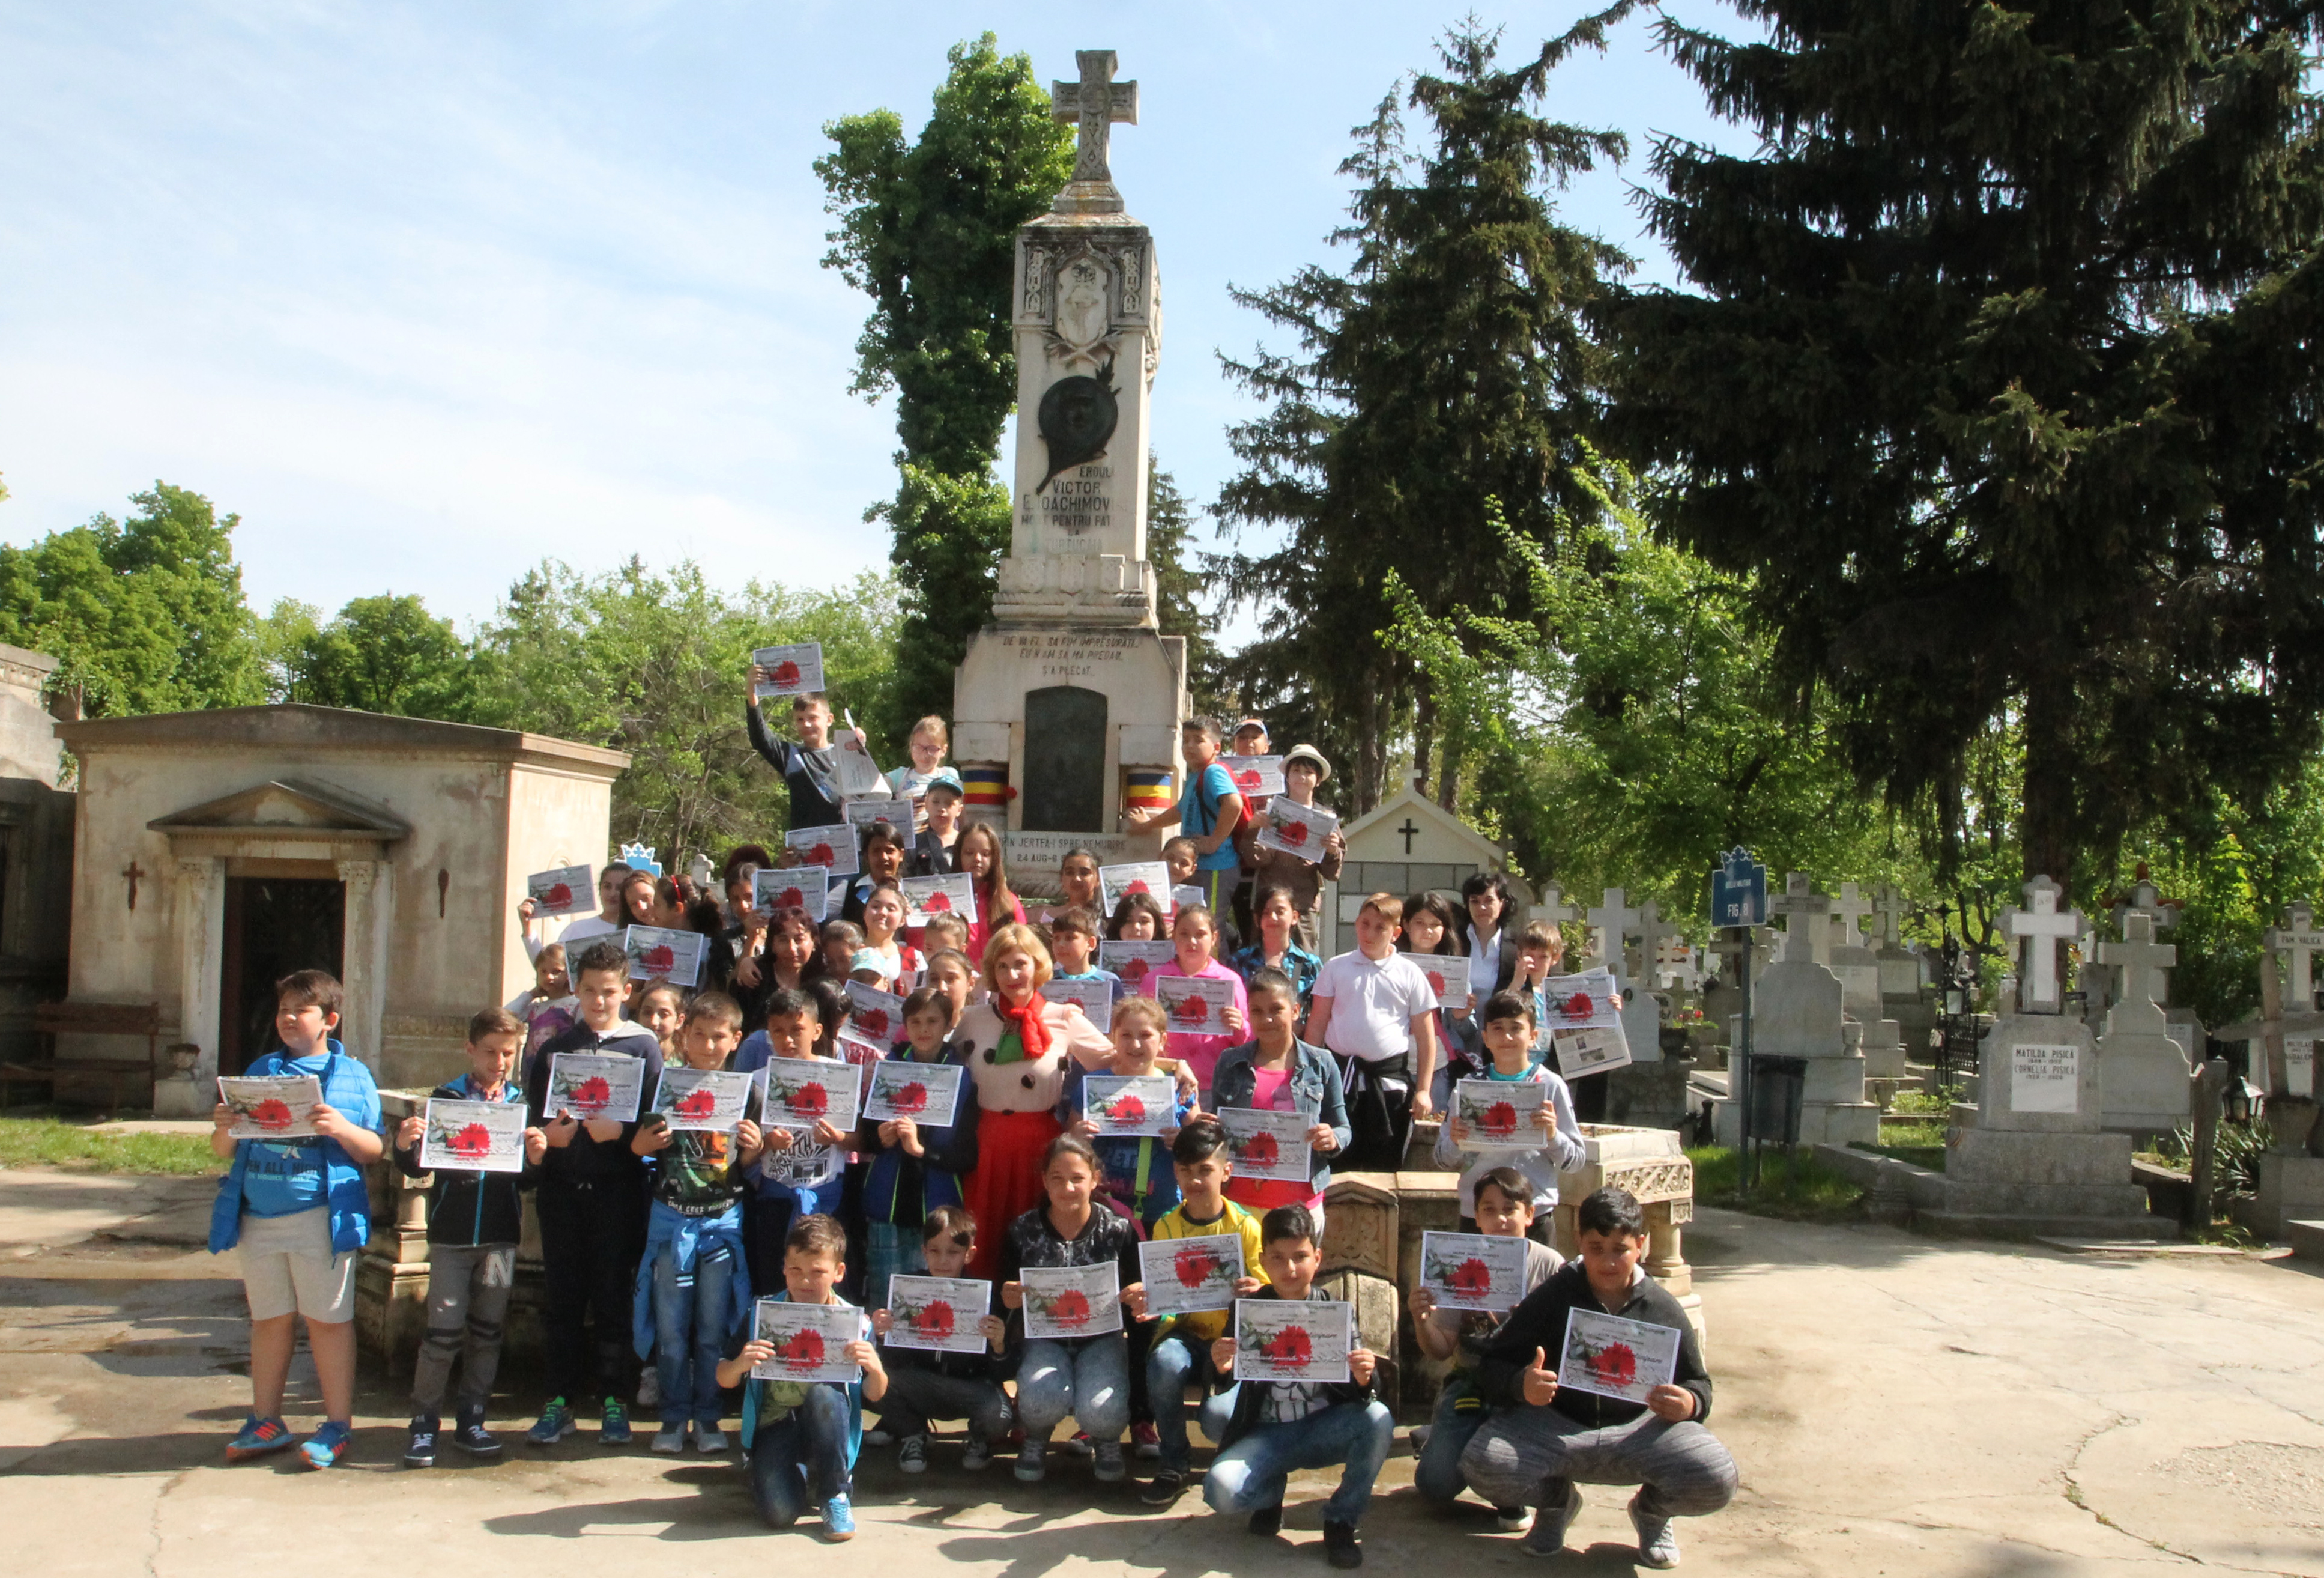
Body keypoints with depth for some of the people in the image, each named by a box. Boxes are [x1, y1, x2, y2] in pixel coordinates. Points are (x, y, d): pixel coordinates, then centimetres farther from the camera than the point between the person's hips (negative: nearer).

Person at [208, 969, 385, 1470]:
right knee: (268, 1318, 12)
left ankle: (337, 1426, 7)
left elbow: (375, 1151, -1)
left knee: (327, 1318, 0)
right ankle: (266, 1423, 21)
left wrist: (343, 1130, -19)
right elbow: (224, 1151, 14)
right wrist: (224, 1130, -8)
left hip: (320, 1216, -4)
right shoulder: (261, 1071, 14)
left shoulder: (352, 1076, 3)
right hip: (258, 1216, 4)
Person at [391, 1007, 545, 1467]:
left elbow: (527, 1180, 6)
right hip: (452, 1234, -2)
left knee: (487, 1331, 9)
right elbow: (418, 1168, -1)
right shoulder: (445, 1098, 0)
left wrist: (537, 1157, -14)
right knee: (444, 1330, -3)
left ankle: (471, 1422, 18)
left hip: (501, 1235, 3)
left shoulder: (522, 1103, 6)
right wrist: (405, 1146, -21)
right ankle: (424, 1424, 7)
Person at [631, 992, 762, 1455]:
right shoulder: (663, 1085, -1)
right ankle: (674, 1417, 15)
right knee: (671, 1327, 3)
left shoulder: (744, 1093, 3)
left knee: (713, 1328, 5)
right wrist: (644, 1143, -17)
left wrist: (755, 1147, -12)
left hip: (723, 1220, 1)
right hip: (671, 1219, 0)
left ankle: (707, 1417, 16)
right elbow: (638, 1146, 4)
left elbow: (747, 1165, 9)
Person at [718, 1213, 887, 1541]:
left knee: (824, 1391, -35)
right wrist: (739, 1365, -21)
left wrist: (876, 1370, -22)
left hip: (826, 1427, 0)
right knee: (779, 1512, -27)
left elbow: (873, 1396, 1)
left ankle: (835, 1495, -14)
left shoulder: (855, 1322, -5)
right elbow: (724, 1380, 2)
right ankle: (797, 1474, 12)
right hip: (776, 1426, 0)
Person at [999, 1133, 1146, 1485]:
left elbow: (1135, 1298, 3)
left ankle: (1107, 1443, 12)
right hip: (1044, 1337, 0)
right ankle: (1036, 1441, 7)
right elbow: (1008, 1300, 4)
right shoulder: (1022, 1232, -4)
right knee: (1044, 1397, -33)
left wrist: (1137, 1301, -22)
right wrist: (1009, 1299, -20)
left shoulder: (1118, 1230, -6)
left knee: (1102, 1411, -30)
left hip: (1101, 1338, 0)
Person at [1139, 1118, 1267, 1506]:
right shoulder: (1166, 1227, 3)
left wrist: (1256, 1291, -24)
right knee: (1165, 1363, -34)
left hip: (1231, 1334, -1)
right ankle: (1173, 1463, -12)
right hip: (1183, 1331, 1)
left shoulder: (1245, 1226, -1)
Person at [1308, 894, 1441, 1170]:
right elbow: (1317, 1024, 5)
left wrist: (1423, 1090, -2)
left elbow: (1425, 1038, 2)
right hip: (1340, 1076, 1)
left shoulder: (1410, 974, 1)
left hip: (1390, 1079, -1)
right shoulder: (1336, 969, 4)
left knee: (1385, 1167, 5)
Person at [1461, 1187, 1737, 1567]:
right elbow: (1492, 1367, -5)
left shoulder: (1662, 1309, 1)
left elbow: (1697, 1383, 8)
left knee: (1717, 1482, -27)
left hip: (1638, 1428, 0)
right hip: (1554, 1425, 0)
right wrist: (1521, 1384, -29)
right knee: (1482, 1466, -28)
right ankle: (1557, 1500, 11)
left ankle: (1652, 1509, 14)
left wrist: (1690, 1403, -18)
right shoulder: (1551, 1299, -3)